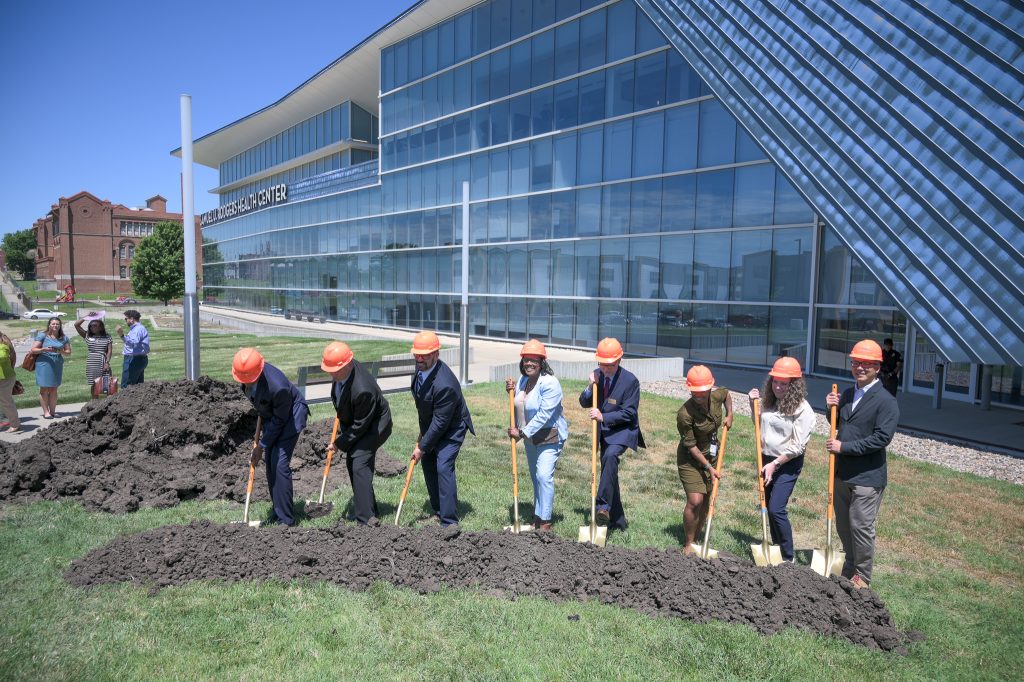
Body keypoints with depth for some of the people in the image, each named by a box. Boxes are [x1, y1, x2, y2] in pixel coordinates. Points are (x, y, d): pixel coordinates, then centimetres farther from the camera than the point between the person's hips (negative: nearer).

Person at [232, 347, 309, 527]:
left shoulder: (278, 387, -39)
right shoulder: (246, 370, -16)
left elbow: (280, 420, -24)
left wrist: (261, 446, -16)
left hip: (290, 416, -8)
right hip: (270, 414, 8)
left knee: (280, 463, -14)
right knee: (270, 464, 8)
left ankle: (286, 520, -5)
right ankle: (278, 513, 19)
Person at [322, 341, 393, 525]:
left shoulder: (362, 390, -39)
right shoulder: (342, 371, -13)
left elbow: (360, 425, -27)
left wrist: (339, 443, -17)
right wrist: (341, 416, 19)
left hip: (374, 425, -10)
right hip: (354, 422, 10)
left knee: (360, 465, -18)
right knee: (351, 463, 16)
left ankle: (367, 520, -12)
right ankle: (369, 507, 32)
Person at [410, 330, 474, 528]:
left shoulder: (445, 384, -36)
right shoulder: (421, 367, -9)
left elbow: (440, 422, -28)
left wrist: (422, 447, -19)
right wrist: (422, 432, 16)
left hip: (451, 428, -9)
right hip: (431, 425, 9)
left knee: (443, 467, -17)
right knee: (428, 464, 12)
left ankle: (449, 521, -8)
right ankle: (438, 511, 28)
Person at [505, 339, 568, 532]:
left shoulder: (550, 383, -21)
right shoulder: (522, 380, 4)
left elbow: (543, 415, -25)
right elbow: (519, 406, 18)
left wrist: (522, 432, -21)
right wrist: (512, 391, -1)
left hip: (549, 437, -8)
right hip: (530, 437, 8)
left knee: (544, 475, -16)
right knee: (535, 477, 16)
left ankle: (545, 522, -6)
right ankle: (537, 518, 28)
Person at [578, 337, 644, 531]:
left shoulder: (630, 380, -16)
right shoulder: (597, 375, 0)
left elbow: (629, 413, -17)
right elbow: (584, 403, 4)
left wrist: (604, 417, -25)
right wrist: (590, 387, -15)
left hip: (623, 430, -6)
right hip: (605, 431, 6)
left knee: (610, 456, -36)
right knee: (609, 472, 12)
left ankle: (603, 506, -36)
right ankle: (618, 521, 27)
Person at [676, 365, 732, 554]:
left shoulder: (717, 395, -13)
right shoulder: (685, 414, -29)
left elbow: (726, 393, 15)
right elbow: (691, 446, -20)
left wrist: (729, 415, 4)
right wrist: (709, 467, -18)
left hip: (711, 455, 6)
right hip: (690, 459, -6)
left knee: (706, 500, 10)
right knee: (695, 500, -14)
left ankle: (695, 539, 25)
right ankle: (688, 544, 3)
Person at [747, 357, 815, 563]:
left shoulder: (802, 409, -16)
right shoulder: (769, 402, 4)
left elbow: (797, 446, -17)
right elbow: (759, 425, 22)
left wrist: (775, 464, -18)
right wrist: (753, 405, 6)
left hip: (788, 464, -7)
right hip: (767, 459, 7)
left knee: (776, 509, -11)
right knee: (769, 506, 15)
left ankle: (788, 558, 4)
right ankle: (776, 548, 32)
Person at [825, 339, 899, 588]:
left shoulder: (886, 401, -12)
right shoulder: (846, 395, 10)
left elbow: (882, 438, -20)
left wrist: (844, 447, -20)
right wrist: (833, 408, 1)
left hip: (867, 476, -7)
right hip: (842, 473, 7)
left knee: (861, 527, 2)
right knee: (843, 526, 17)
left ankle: (862, 578, 20)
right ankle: (849, 570, 35)